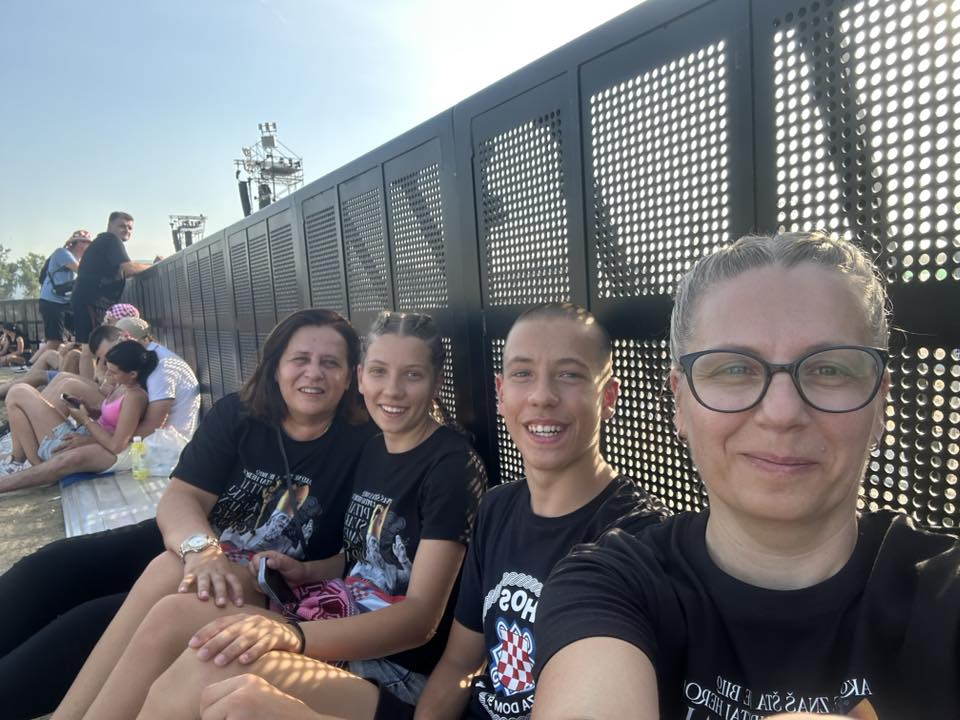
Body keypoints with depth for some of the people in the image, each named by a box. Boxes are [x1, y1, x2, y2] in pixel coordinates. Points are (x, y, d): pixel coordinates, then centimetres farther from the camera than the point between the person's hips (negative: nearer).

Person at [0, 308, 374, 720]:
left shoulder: (362, 446, -11)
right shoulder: (235, 415, -3)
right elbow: (179, 498, -12)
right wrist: (202, 550, -33)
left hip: (260, 590, -4)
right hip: (186, 545, 4)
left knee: (96, 620, -21)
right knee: (48, 568, -13)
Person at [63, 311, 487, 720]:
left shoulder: (453, 465, -16)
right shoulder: (372, 450, 9)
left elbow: (421, 617, -21)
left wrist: (291, 635, -34)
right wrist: (306, 573, 0)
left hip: (397, 676, -7)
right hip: (341, 627, 8)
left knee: (205, 674, -29)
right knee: (174, 614, -11)